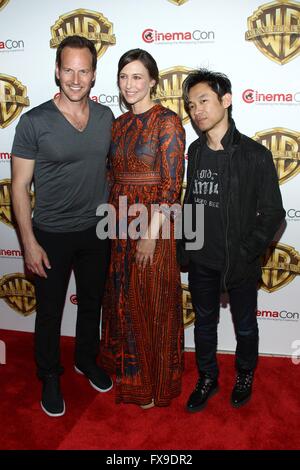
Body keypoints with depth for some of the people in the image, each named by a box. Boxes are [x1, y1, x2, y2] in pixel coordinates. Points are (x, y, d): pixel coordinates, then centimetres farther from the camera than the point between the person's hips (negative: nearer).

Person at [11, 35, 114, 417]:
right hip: (52, 235, -3)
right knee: (49, 310, 12)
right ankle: (50, 378, 35)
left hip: (96, 231, 4)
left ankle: (87, 360, 45)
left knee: (92, 302, 20)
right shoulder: (34, 122, -14)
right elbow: (20, 186, -11)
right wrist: (29, 242, -14)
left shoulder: (106, 117, -2)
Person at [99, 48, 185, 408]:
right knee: (123, 299, 17)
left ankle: (156, 383, 26)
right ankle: (128, 369, 38)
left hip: (154, 222, -7)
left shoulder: (167, 121, -11)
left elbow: (171, 183, -15)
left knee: (153, 304, 5)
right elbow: (113, 175, 14)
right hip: (120, 220, 7)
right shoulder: (119, 123, 10)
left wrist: (152, 233, -18)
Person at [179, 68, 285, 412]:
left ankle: (245, 376, 44)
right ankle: (207, 378, 40)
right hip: (201, 261, 4)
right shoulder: (195, 152, 2)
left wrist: (246, 253, -14)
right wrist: (185, 246, 6)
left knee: (245, 327, 17)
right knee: (204, 323, 19)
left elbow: (272, 213, -11)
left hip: (240, 264, -3)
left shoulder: (255, 155, -13)